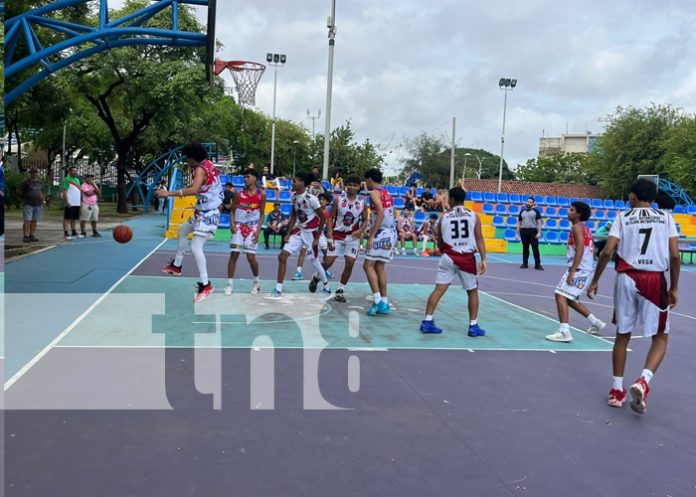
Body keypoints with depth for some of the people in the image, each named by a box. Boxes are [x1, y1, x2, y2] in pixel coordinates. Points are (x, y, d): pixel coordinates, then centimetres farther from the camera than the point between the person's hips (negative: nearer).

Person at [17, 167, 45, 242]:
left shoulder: (40, 182, 16)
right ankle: (26, 236, -7)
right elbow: (18, 191, 3)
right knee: (28, 221, -9)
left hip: (38, 205, 5)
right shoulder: (25, 181, 1)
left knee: (34, 221, 5)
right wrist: (25, 197, 0)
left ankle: (32, 236, 9)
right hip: (28, 204, -4)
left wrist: (43, 200, 13)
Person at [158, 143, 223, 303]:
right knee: (183, 230, 27)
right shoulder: (208, 165, 10)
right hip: (205, 211, 11)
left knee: (196, 248, -15)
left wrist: (169, 193, -35)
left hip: (207, 214, -11)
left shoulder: (201, 169, -19)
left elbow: (194, 189, -36)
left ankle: (205, 285, -11)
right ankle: (176, 266, 39)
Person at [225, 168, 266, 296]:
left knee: (251, 257, -3)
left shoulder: (261, 194, -1)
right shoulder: (239, 193, -1)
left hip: (252, 227, -1)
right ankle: (230, 283, 3)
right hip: (239, 226, 1)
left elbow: (262, 214, 3)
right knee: (234, 254, -4)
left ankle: (256, 281, 20)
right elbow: (232, 210, 5)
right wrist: (232, 224, -10)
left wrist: (258, 230, -6)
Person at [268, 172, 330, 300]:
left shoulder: (311, 198, -21)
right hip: (299, 231, 6)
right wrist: (289, 233, 3)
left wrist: (317, 238, -14)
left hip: (311, 233, -6)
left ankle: (327, 288, 30)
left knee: (315, 262, 6)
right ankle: (278, 290, 1)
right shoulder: (294, 197, -1)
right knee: (282, 256, -5)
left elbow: (323, 218, -15)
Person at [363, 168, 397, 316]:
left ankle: (378, 301, -12)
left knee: (368, 265, -4)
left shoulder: (374, 193, -8)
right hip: (391, 232, 9)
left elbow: (381, 213, -20)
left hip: (381, 232, -9)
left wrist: (371, 236, -22)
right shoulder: (387, 193, 19)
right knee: (380, 267, 12)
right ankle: (384, 303, 12)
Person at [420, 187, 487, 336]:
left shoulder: (444, 216, 4)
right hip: (467, 259, -1)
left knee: (439, 290, 4)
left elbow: (439, 242, 11)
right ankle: (473, 326, 13)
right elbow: (479, 239, -4)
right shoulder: (473, 216, 1)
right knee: (472, 292, 12)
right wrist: (483, 259, -4)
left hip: (448, 257, 1)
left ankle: (427, 322, 2)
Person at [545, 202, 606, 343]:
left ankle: (564, 332, -24)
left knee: (561, 295, -15)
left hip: (579, 269, -10)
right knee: (570, 299, 22)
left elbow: (580, 249, -22)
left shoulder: (577, 227, -10)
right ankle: (595, 323, 30)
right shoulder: (585, 228, 19)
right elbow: (592, 250, 22)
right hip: (585, 269, 10)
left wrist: (572, 271, -27)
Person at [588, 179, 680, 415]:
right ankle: (643, 381, -12)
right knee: (660, 337, 10)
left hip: (627, 278, 1)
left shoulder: (623, 218, 4)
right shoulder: (666, 217, 6)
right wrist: (674, 288, 8)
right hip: (655, 281, -1)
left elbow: (607, 252, -4)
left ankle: (617, 389, 18)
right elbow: (674, 255, 0)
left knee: (623, 335, 13)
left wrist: (595, 281, 5)